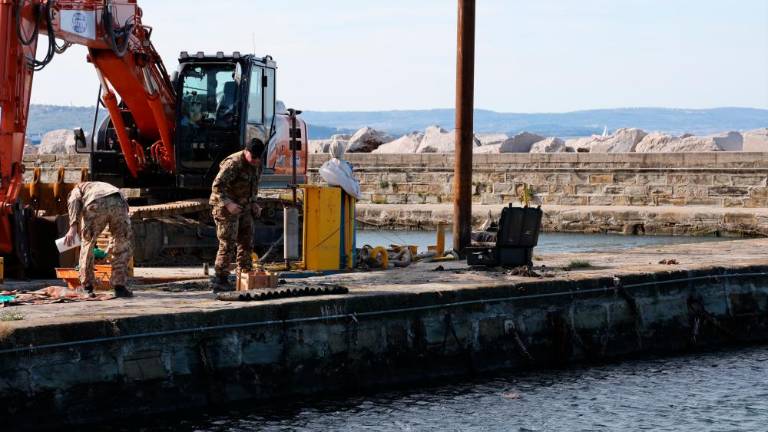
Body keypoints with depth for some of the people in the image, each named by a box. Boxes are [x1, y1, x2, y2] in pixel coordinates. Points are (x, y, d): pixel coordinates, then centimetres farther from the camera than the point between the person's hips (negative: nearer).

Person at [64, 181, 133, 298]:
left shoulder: (77, 189, 36)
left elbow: (74, 201, 7)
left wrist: (73, 227, -4)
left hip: (95, 205, -3)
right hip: (118, 204, 3)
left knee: (87, 245, 17)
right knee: (122, 246, 20)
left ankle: (87, 288, 20)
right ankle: (119, 286, 15)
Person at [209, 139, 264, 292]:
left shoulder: (257, 165, 6)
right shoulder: (233, 164, -21)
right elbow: (217, 185, -25)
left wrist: (253, 203, 9)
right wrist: (228, 203, -34)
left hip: (244, 208, 8)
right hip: (225, 207, -8)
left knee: (246, 243, 9)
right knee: (228, 244, -10)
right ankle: (220, 279, -7)